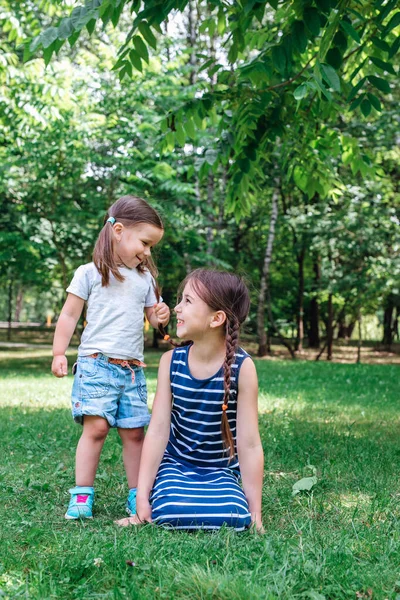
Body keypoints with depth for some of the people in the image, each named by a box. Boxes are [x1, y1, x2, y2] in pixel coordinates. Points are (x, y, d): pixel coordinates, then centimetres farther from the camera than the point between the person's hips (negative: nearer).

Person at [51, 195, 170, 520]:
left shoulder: (145, 278, 14)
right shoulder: (90, 273, 2)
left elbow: (152, 316, 20)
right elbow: (69, 315, 5)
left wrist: (161, 316, -4)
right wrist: (59, 353, -2)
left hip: (133, 368, 4)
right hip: (96, 363, -4)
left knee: (134, 432, 4)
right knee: (96, 426, -12)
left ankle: (137, 496, 14)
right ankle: (82, 495, -2)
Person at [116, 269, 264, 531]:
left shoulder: (242, 366, -16)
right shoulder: (171, 361, -7)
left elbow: (250, 444, -14)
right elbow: (158, 431, -9)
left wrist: (255, 514, -11)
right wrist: (142, 500, -12)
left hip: (220, 471, 0)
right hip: (175, 464, 0)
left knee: (234, 517, -28)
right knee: (171, 512, -29)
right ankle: (178, 492, 5)